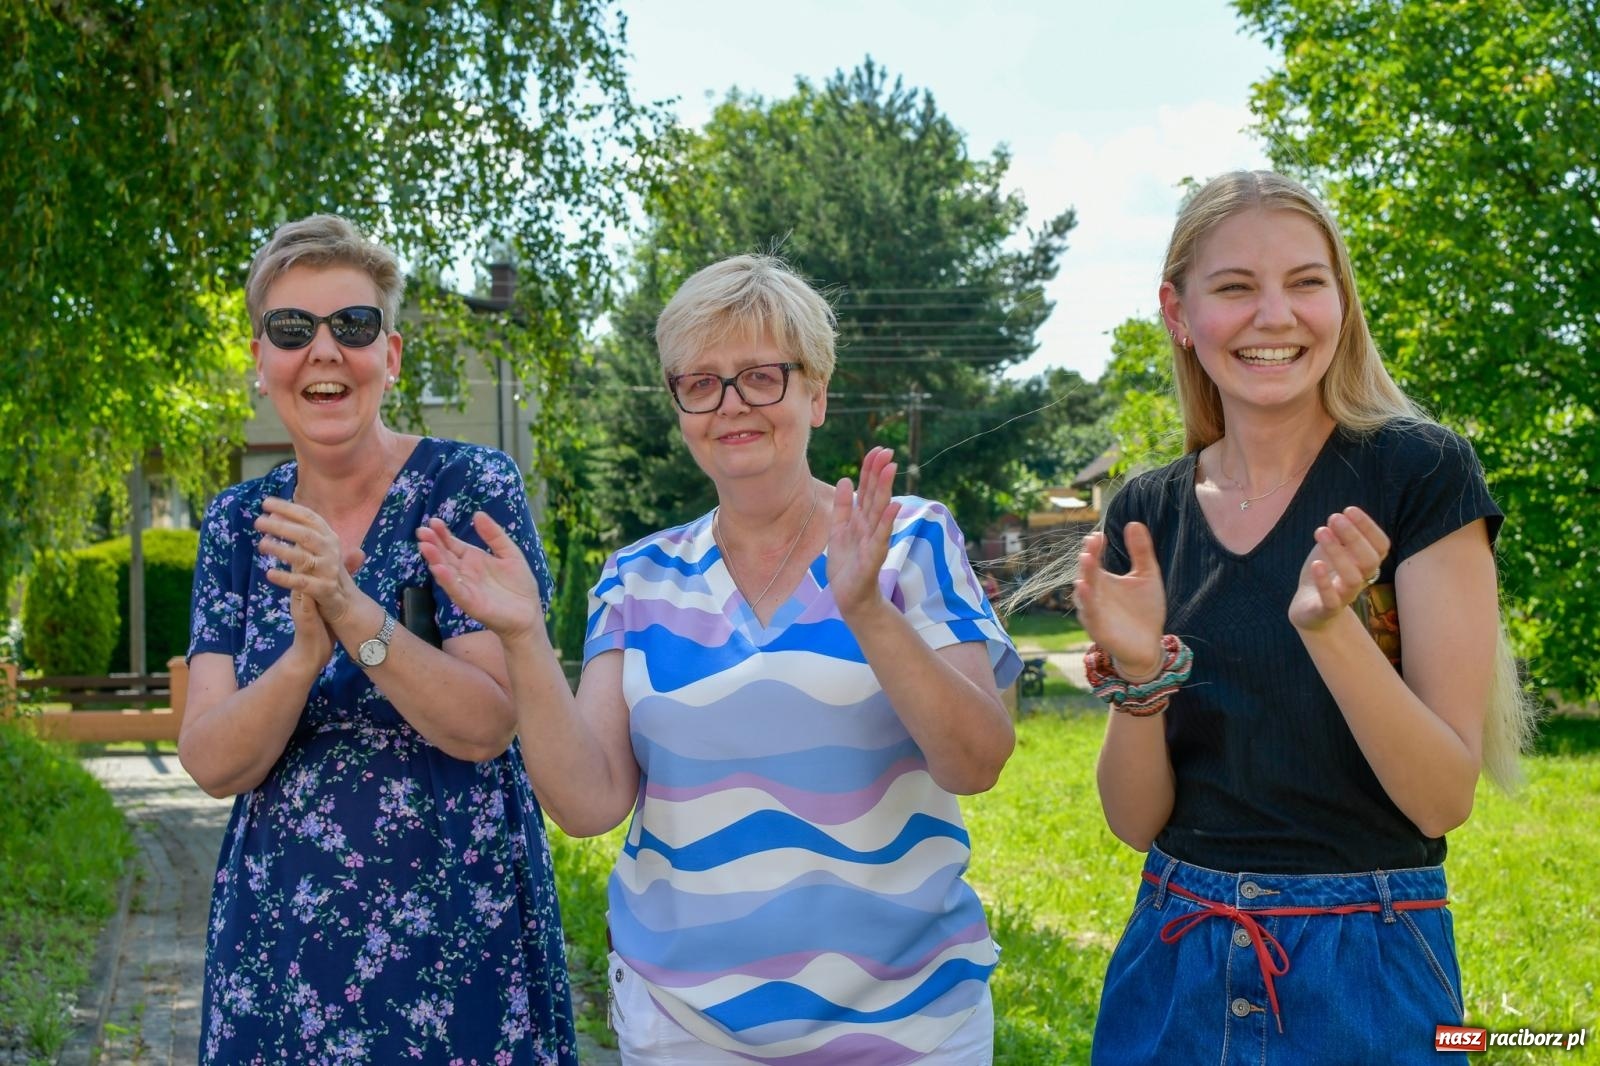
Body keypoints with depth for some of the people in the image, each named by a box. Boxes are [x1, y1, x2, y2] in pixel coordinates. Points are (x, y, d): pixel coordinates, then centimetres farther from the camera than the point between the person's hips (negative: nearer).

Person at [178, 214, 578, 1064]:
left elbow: (486, 727, -16)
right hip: (273, 941, 4)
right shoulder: (238, 522, 3)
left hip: (453, 931, -3)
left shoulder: (469, 485, -9)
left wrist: (351, 610, -28)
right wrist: (304, 653, -24)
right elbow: (213, 765, -6)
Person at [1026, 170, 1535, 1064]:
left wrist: (1329, 624, -27)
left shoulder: (1418, 473, -9)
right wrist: (1137, 675, -18)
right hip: (1173, 968, 3)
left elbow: (1446, 797, -13)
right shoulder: (1148, 514, 1)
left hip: (1371, 979, -3)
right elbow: (1137, 820, 0)